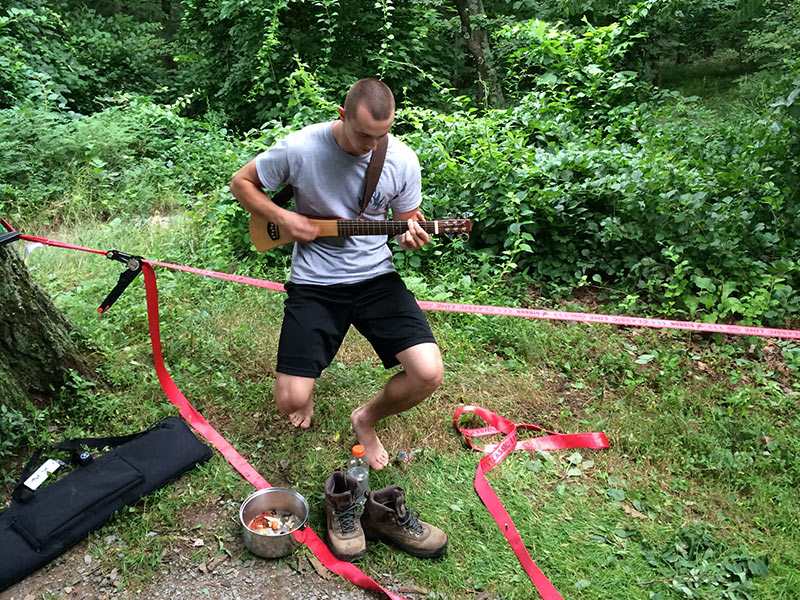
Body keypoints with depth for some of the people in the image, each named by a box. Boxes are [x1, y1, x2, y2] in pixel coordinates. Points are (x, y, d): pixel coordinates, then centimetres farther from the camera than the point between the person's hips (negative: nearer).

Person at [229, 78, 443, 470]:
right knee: (292, 401, -9)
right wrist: (283, 218, -12)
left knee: (428, 374, -16)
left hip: (376, 277, 2)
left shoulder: (402, 160, -6)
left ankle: (366, 419, 17)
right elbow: (241, 182, 3)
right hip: (314, 282, -1)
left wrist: (412, 238, -17)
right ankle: (305, 383, 33)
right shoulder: (300, 148, -11)